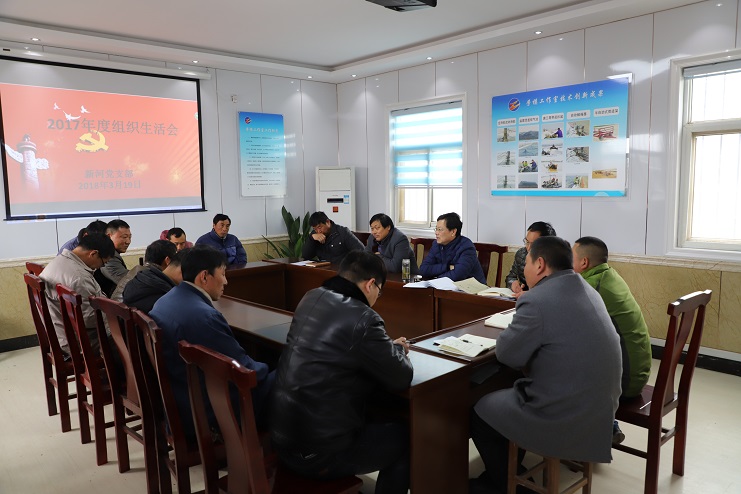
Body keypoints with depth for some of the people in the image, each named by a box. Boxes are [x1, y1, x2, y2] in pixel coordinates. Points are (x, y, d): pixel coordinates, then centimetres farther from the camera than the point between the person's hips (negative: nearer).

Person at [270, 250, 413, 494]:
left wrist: (387, 346, 12)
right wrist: (397, 348, 10)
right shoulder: (362, 319, -21)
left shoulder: (311, 298, 3)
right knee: (405, 437, 13)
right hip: (318, 452, -8)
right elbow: (401, 379, -11)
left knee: (372, 418, 30)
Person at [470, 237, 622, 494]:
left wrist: (513, 328, 6)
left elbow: (506, 354, -12)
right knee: (508, 393, 28)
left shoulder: (538, 300, -22)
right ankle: (507, 472, 41)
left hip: (563, 418, -9)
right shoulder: (585, 290, 6)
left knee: (478, 411, 13)